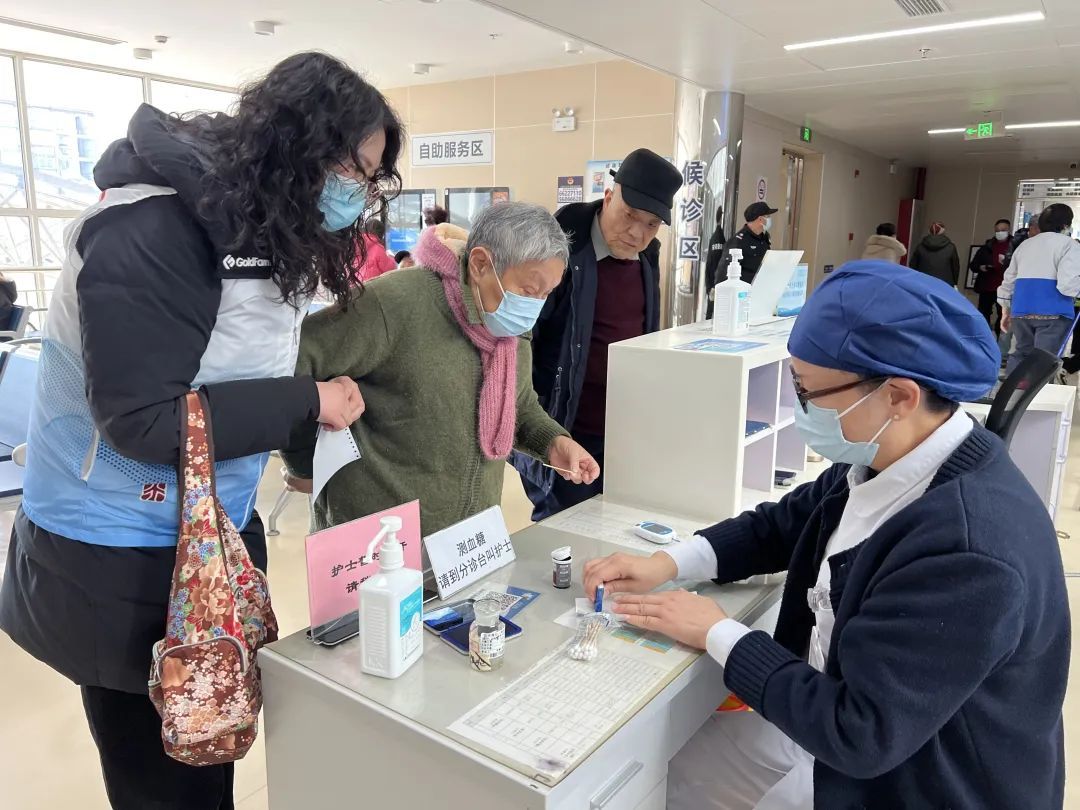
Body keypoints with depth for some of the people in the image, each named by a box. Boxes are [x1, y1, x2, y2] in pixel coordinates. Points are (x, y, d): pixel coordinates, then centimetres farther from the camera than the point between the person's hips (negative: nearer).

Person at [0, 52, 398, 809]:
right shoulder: (151, 232, -24)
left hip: (213, 532, 7)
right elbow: (143, 420, -26)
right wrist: (307, 403, -22)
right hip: (120, 556, -7)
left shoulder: (263, 228, 3)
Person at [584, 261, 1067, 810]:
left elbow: (860, 734, -30)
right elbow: (783, 525, 7)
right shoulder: (883, 461, -8)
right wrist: (667, 563, -6)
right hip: (838, 716, 7)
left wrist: (717, 635, -19)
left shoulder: (968, 550, -36)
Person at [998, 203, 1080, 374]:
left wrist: (1005, 310, 27)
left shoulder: (1024, 244, 19)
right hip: (1052, 311, -6)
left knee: (1021, 352, 15)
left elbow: (1008, 281, 20)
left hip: (1021, 310, 6)